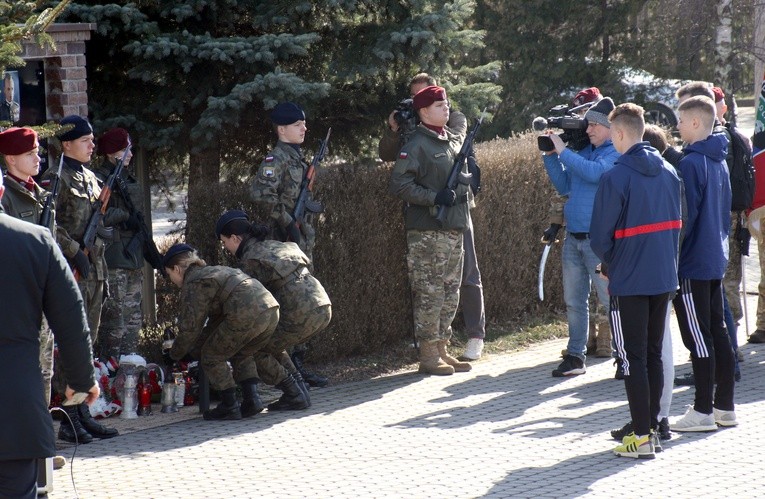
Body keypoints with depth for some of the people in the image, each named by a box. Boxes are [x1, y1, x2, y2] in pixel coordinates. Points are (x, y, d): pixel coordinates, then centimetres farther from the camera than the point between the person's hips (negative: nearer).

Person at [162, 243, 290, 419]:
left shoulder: (193, 285, 5)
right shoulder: (216, 271, 33)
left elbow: (190, 327, 3)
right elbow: (215, 321, 36)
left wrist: (174, 354, 19)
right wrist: (194, 352, 38)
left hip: (247, 316, -9)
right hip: (271, 312, 9)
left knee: (212, 356, 9)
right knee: (242, 355, 28)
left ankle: (230, 406, 9)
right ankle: (251, 399, 15)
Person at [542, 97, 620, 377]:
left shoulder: (617, 153, -6)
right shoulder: (584, 152, 16)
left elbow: (594, 172, -23)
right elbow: (564, 186, 18)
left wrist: (563, 151, -17)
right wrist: (550, 156, 8)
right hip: (573, 237, 8)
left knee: (611, 299, -5)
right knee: (574, 301, 10)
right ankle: (575, 357, 17)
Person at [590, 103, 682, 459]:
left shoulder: (615, 178, -16)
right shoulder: (669, 173, 4)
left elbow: (600, 236, -13)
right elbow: (676, 225, 11)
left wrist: (609, 263, 6)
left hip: (628, 282, -6)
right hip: (664, 278, 6)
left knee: (633, 358, 1)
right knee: (654, 354, 15)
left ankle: (642, 437, 0)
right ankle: (652, 427, 20)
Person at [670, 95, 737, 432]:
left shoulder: (690, 163, -16)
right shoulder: (719, 161, 11)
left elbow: (685, 216, -18)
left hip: (692, 264, -9)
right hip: (716, 260, 9)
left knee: (698, 338, -4)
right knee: (717, 332, 12)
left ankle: (703, 412, -1)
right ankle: (725, 406, 16)